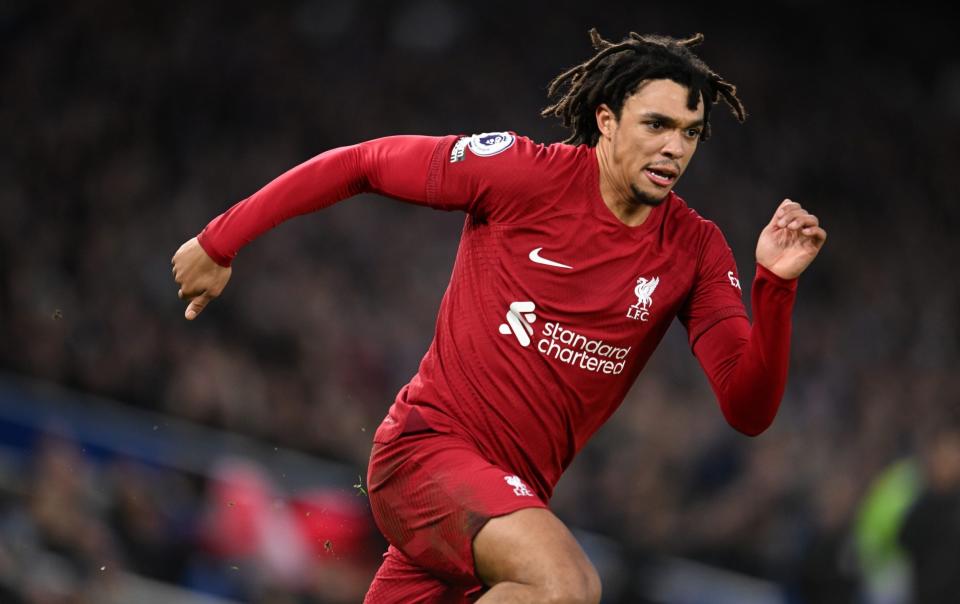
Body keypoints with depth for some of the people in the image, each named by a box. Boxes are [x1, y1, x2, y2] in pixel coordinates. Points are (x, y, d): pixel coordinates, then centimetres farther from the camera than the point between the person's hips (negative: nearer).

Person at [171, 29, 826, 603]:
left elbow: (749, 409, -5)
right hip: (428, 446, -6)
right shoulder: (524, 172, -9)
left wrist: (776, 283, -20)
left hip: (516, 493, 6)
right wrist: (220, 242, 1)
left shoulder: (696, 250, 2)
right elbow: (359, 164, 1)